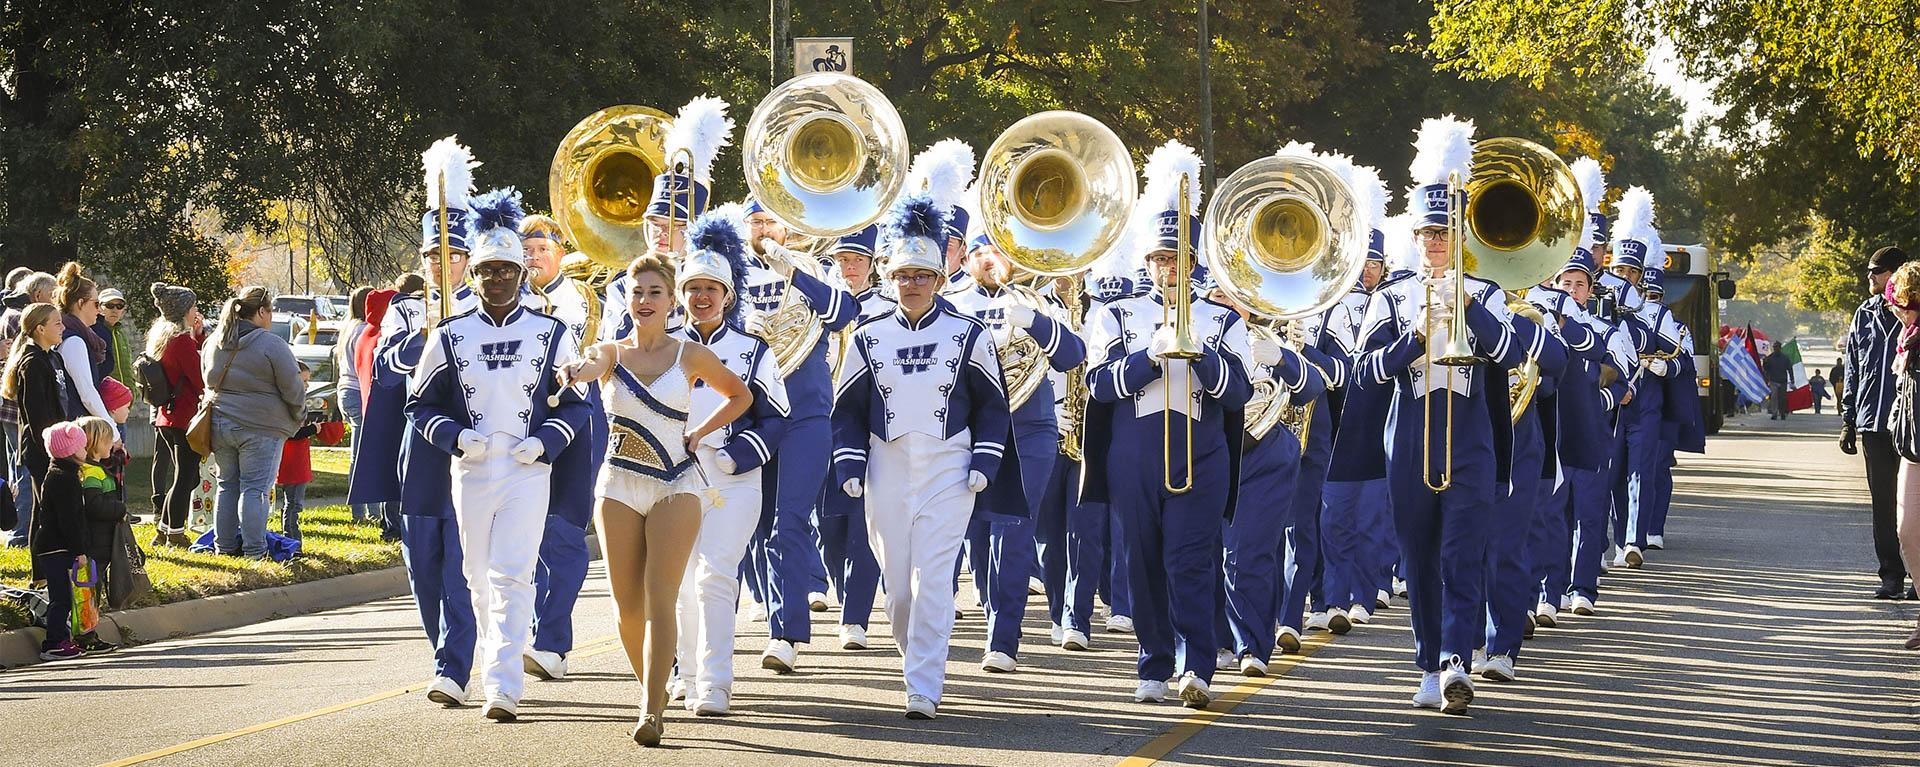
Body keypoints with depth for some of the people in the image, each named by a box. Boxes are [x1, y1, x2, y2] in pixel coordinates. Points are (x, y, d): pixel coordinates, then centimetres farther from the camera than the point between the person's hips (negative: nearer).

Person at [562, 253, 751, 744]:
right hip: (619, 488, 2)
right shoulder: (612, 352, 5)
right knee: (627, 605, 5)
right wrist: (579, 370, -45)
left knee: (660, 599, -14)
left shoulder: (691, 356, 3)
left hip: (675, 488, -2)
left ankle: (653, 712, -19)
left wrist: (699, 433, 4)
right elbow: (593, 364, -20)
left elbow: (741, 396, 18)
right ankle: (651, 687, 30)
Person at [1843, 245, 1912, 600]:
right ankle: (1891, 574, 9)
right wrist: (1848, 420, 12)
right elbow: (1852, 371, 17)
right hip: (1873, 424, 4)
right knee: (1883, 502, 5)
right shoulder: (1865, 315, 12)